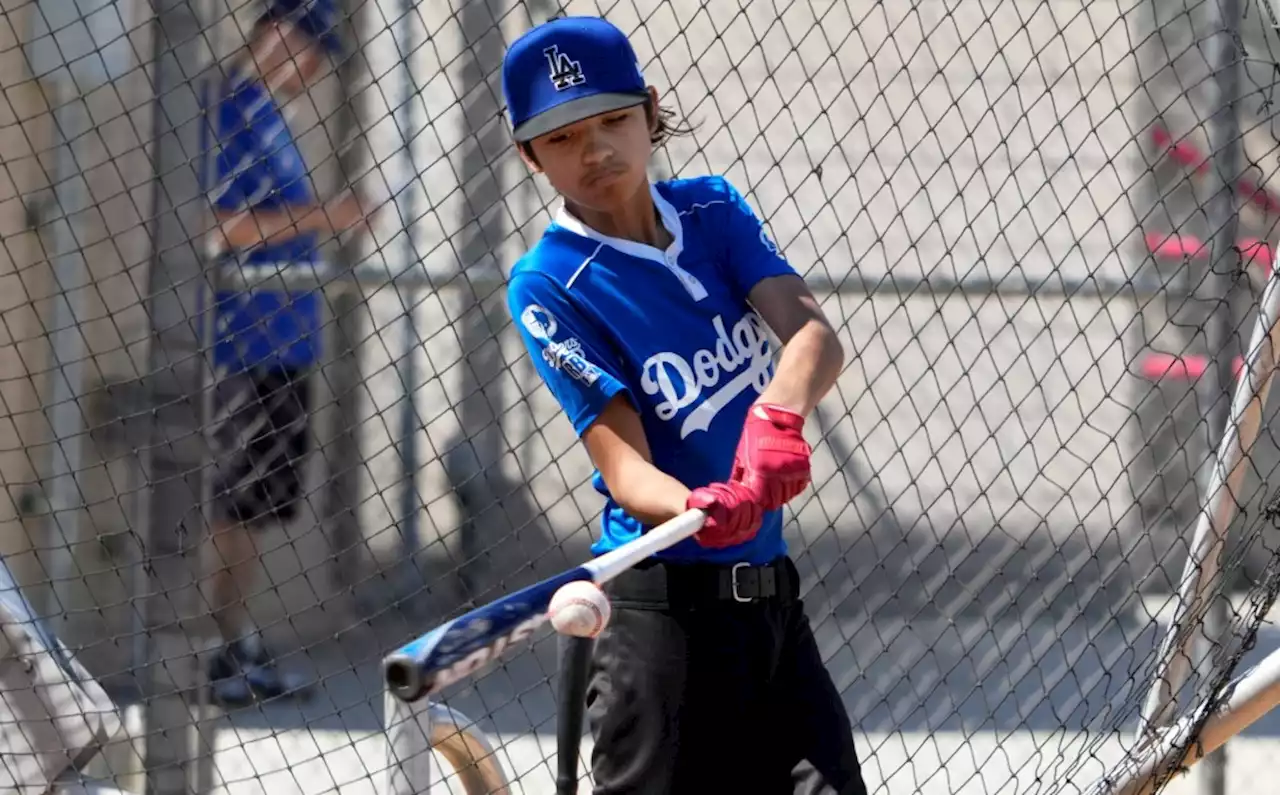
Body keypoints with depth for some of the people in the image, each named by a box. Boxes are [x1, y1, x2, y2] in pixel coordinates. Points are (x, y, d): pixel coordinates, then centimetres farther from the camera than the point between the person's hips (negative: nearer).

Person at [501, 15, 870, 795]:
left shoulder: (712, 209, 5)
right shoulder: (549, 286, -10)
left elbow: (815, 334, -10)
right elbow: (623, 463, -18)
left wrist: (777, 411, -33)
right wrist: (698, 513, -40)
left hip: (769, 588, 5)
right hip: (663, 606, -5)